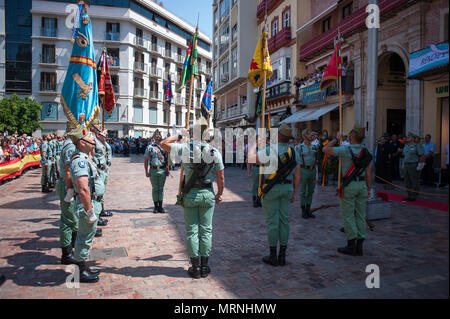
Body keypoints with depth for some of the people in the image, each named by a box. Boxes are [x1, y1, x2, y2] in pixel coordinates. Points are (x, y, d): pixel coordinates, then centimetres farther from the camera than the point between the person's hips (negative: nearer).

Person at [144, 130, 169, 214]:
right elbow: (146, 160, 3)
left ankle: (160, 206, 14)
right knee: (155, 189, 5)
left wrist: (167, 169, 7)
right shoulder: (150, 147, 2)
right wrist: (146, 171, -3)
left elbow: (167, 159, 15)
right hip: (153, 170, -2)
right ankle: (156, 206, 14)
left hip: (162, 170, 2)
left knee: (161, 188, 6)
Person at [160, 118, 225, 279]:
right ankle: (204, 267, 16)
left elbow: (164, 143, 7)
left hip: (189, 194, -1)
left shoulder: (184, 148, -10)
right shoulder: (214, 151, -6)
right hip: (207, 194, 1)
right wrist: (219, 194, 13)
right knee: (206, 230, 9)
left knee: (192, 230, 7)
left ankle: (196, 267, 12)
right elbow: (221, 177, -1)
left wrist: (178, 135, 18)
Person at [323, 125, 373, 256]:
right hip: (362, 184, 6)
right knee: (360, 216, 10)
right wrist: (368, 188, 13)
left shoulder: (345, 150, -12)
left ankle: (351, 245, 4)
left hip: (349, 185, -6)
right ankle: (359, 246, 15)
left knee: (348, 216, 2)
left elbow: (325, 149, -7)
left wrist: (336, 139, 5)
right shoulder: (367, 152, 6)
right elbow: (368, 173, 7)